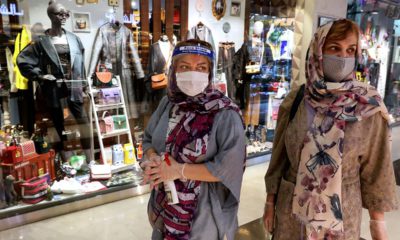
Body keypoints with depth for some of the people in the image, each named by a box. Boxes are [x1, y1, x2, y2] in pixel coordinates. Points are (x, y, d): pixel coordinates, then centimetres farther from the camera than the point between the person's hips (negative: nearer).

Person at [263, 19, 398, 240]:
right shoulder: (294, 100, -8)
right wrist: (270, 201, 4)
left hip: (342, 210, 0)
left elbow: (375, 165, -3)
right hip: (292, 206, 1)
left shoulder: (369, 107, -10)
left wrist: (377, 220, 1)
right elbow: (280, 155, 0)